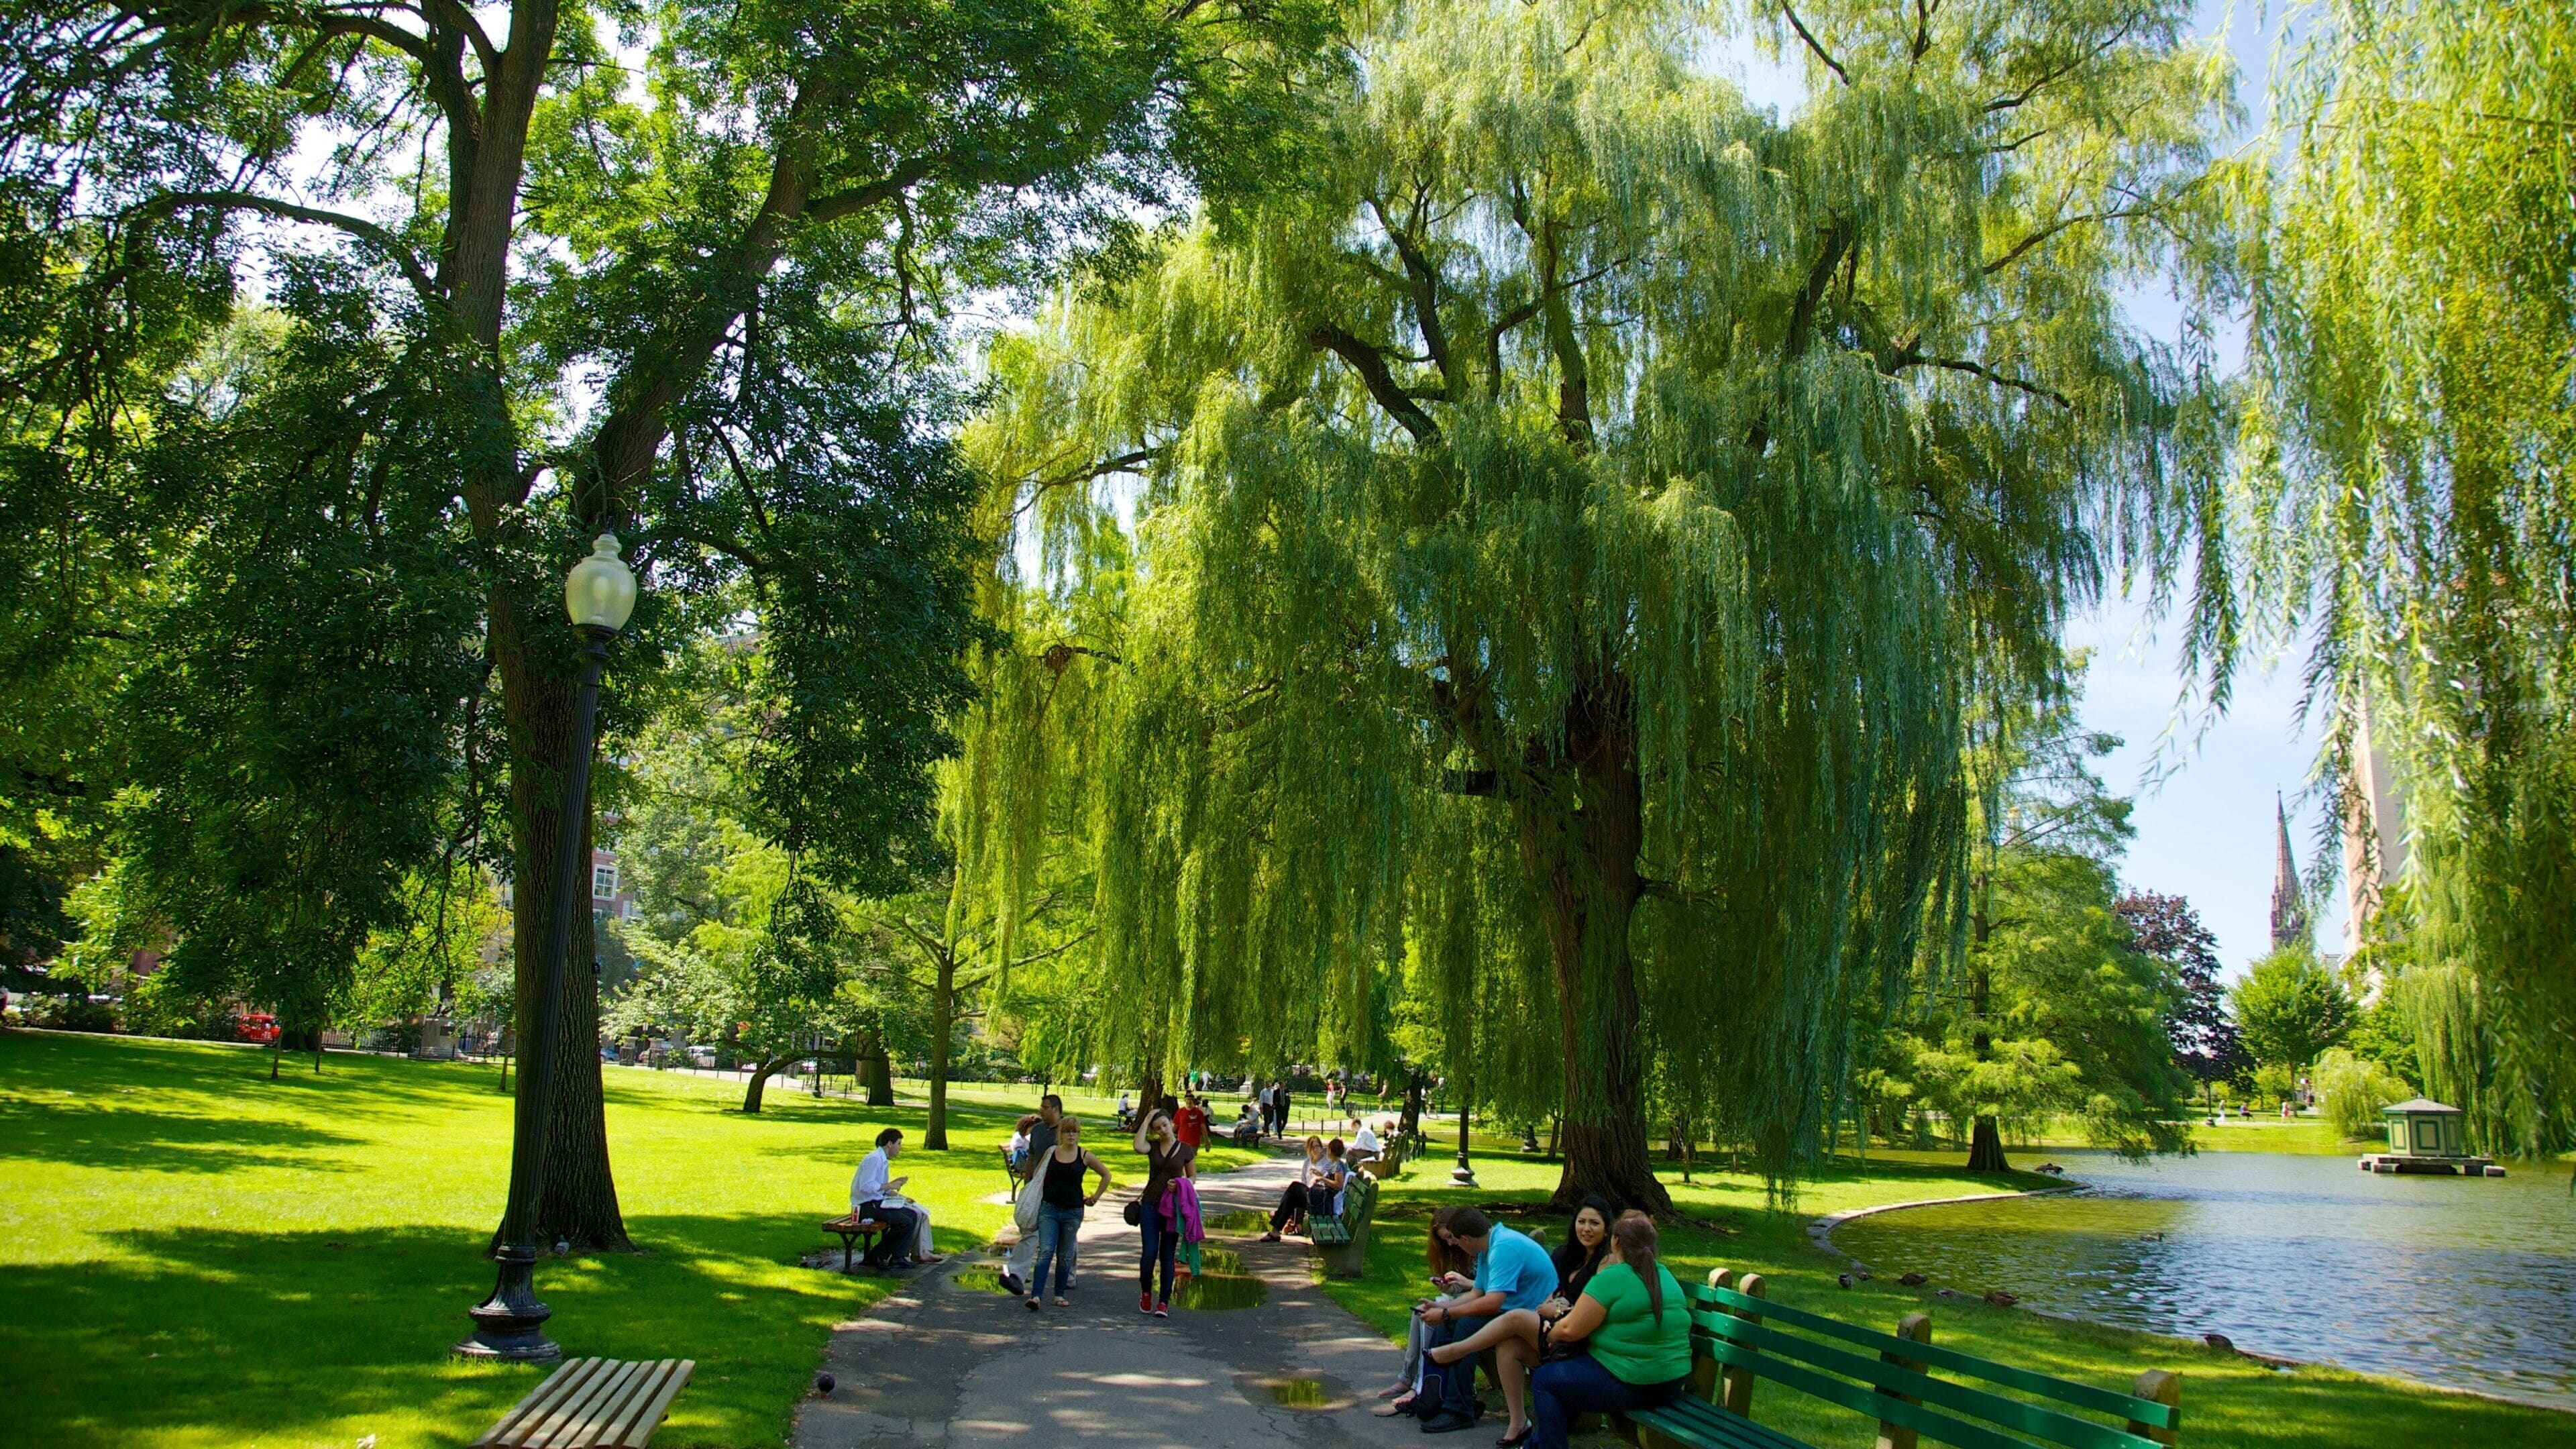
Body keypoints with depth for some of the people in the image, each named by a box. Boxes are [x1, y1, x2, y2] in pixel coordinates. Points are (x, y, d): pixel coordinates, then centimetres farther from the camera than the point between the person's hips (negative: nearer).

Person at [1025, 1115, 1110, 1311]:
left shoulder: (1085, 1157, -1)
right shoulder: (1051, 1152, 2)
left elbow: (1106, 1175, 12)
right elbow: (1038, 1175, 17)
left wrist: (1095, 1197, 10)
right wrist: (1039, 1195, 12)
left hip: (1073, 1212, 0)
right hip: (1049, 1210, 0)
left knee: (1065, 1256, 8)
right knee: (1045, 1252, -11)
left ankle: (1059, 1295, 19)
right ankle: (1036, 1296, -16)